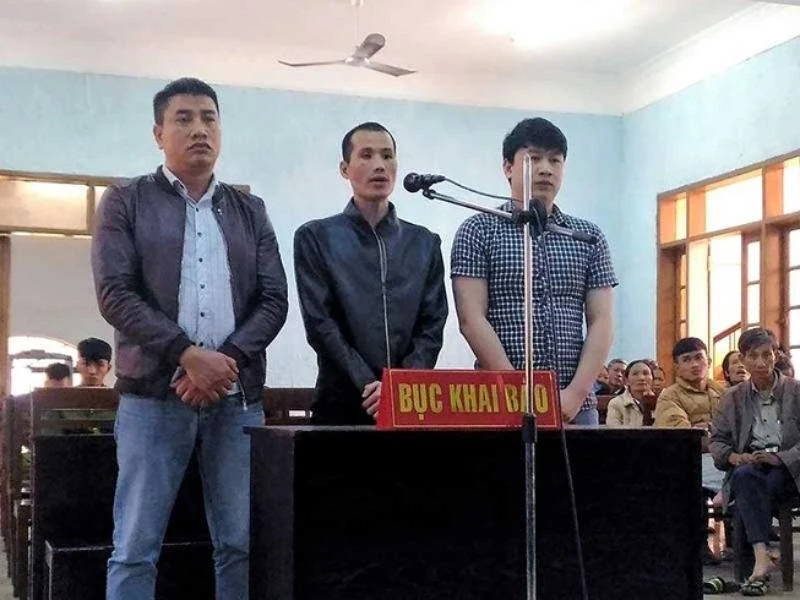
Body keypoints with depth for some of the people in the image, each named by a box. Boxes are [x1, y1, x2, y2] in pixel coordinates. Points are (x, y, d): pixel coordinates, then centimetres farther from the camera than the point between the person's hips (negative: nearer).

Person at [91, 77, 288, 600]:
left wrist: (229, 359, -10)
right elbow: (115, 293, -5)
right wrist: (188, 354, -16)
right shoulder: (126, 202, 6)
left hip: (238, 399, 3)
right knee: (136, 548, -1)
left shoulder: (249, 210, 15)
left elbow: (274, 299, 7)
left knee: (242, 544, 4)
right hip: (153, 397, -3)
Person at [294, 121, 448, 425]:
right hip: (342, 404, -2)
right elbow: (319, 322, -5)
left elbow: (432, 324, 5)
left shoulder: (425, 243, 12)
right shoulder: (316, 238, 4)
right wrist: (369, 385, -14)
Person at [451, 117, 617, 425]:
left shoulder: (590, 237, 11)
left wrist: (575, 395, -9)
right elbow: (472, 320, -6)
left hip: (575, 407, 3)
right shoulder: (478, 231, 2)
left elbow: (601, 322, 6)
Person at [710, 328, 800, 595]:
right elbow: (717, 440, 13)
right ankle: (762, 557, -45)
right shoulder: (733, 398, 14)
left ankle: (759, 561, -32)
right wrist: (735, 457, -9)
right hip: (748, 466, 2)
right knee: (745, 475, -35)